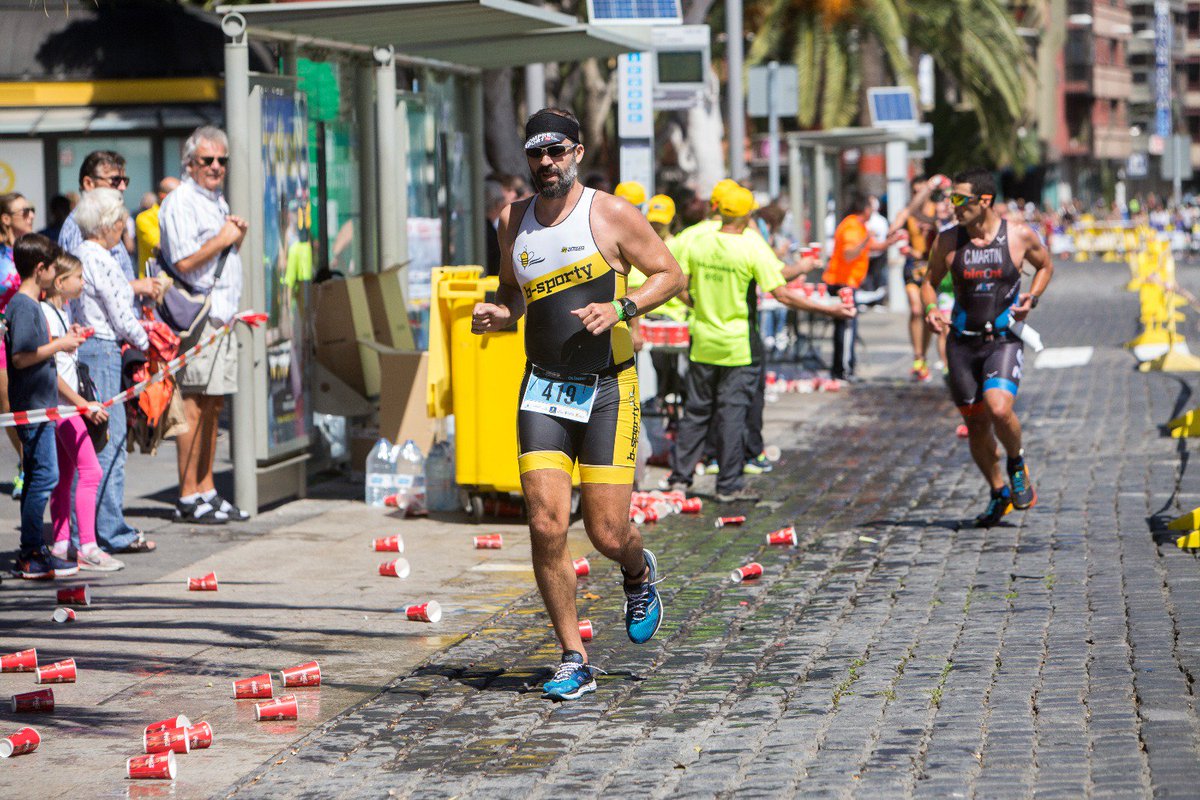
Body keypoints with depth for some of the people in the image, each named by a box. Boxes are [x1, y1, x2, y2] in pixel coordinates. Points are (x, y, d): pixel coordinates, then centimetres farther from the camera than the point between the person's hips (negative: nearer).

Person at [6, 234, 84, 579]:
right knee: (44, 476, -10)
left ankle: (32, 551, 18)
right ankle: (32, 555, -7)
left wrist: (62, 340, 14)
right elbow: (20, 357, -22)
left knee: (38, 478, 13)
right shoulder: (23, 306, -16)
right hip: (33, 407, -11)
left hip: (37, 407, 11)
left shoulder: (29, 304, 15)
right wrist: (58, 345, -14)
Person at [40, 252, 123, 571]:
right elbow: (49, 371, -19)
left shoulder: (62, 312, 16)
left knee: (64, 475, 11)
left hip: (68, 405, 10)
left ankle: (60, 545, 14)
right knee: (90, 471, -13)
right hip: (62, 405, -10)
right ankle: (88, 548, -15)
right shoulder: (47, 315, -14)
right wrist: (84, 404, -19)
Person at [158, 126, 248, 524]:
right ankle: (188, 497, -7)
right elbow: (185, 261, -18)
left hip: (223, 313, 9)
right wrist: (223, 239, -10)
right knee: (194, 405, -9)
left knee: (214, 405, 10)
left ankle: (206, 490, 15)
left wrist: (238, 238, 9)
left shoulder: (217, 200, 20)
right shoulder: (180, 202, -9)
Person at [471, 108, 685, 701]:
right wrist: (497, 313, 2)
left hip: (608, 389, -3)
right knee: (546, 528, -10)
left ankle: (639, 573, 33)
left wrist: (621, 307, -15)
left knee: (607, 534, -5)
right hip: (543, 389, 3)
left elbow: (671, 275, 1)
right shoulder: (514, 222, 9)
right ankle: (574, 661, 2)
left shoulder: (610, 213, -4)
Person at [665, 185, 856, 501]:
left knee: (696, 410, 14)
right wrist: (830, 311, -11)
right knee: (732, 412, 2)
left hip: (704, 343, 4)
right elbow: (782, 294, -16)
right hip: (740, 345, -4)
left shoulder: (698, 242, -3)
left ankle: (679, 476, 15)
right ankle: (729, 486, 6)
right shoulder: (753, 247, -14)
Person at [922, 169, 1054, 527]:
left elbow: (1045, 266, 15)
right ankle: (999, 494, 29)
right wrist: (931, 309, -8)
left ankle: (1017, 464, 7)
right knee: (975, 424, 7)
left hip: (1004, 339, -3)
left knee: (999, 409, -24)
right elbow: (929, 282, 13)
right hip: (963, 341, 3)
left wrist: (1031, 298, -2)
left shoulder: (1020, 235, -4)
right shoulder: (947, 241, -1)